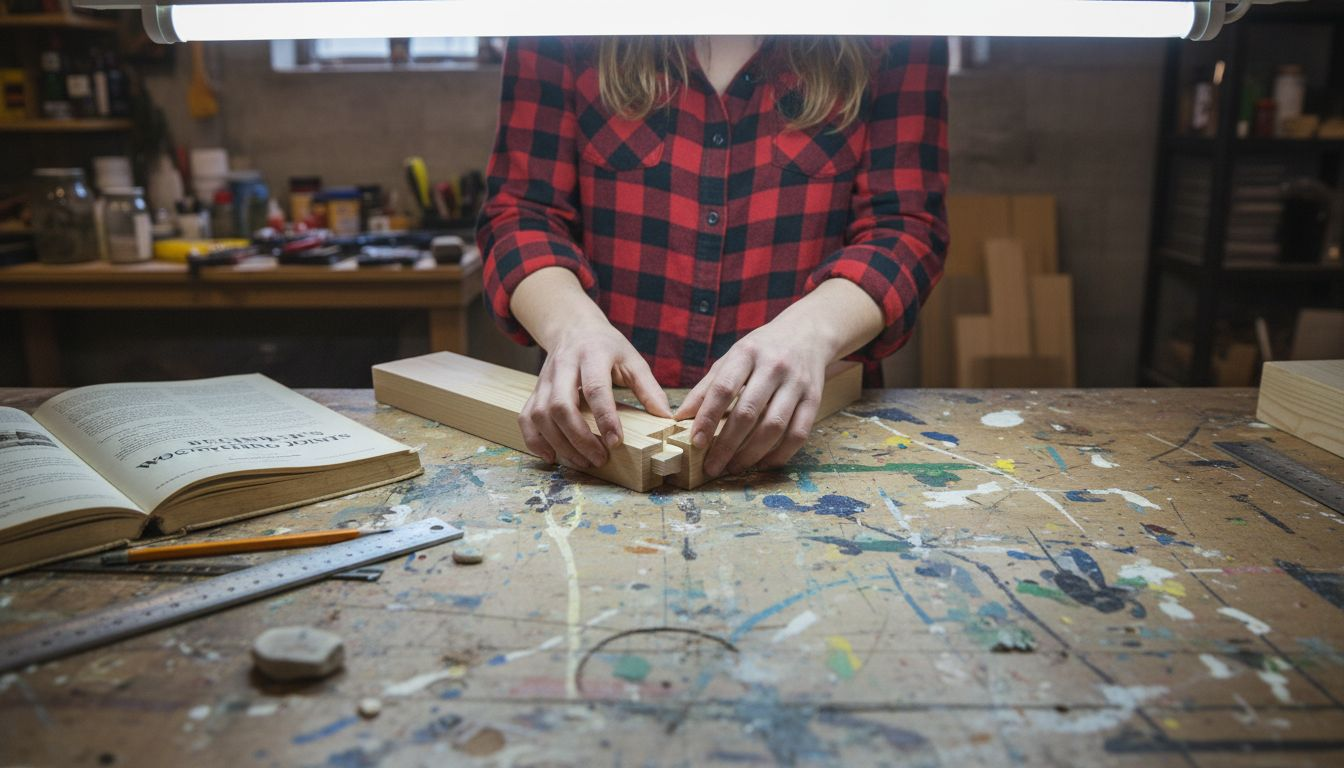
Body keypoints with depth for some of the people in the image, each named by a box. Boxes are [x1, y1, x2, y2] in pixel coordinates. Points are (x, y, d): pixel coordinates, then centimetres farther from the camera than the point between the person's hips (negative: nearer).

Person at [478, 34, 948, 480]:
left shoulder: (892, 42, -1)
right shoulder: (565, 42, 0)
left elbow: (905, 223, -4)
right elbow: (521, 211, -1)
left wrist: (809, 331, -24)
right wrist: (573, 323, -22)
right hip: (614, 421, 1)